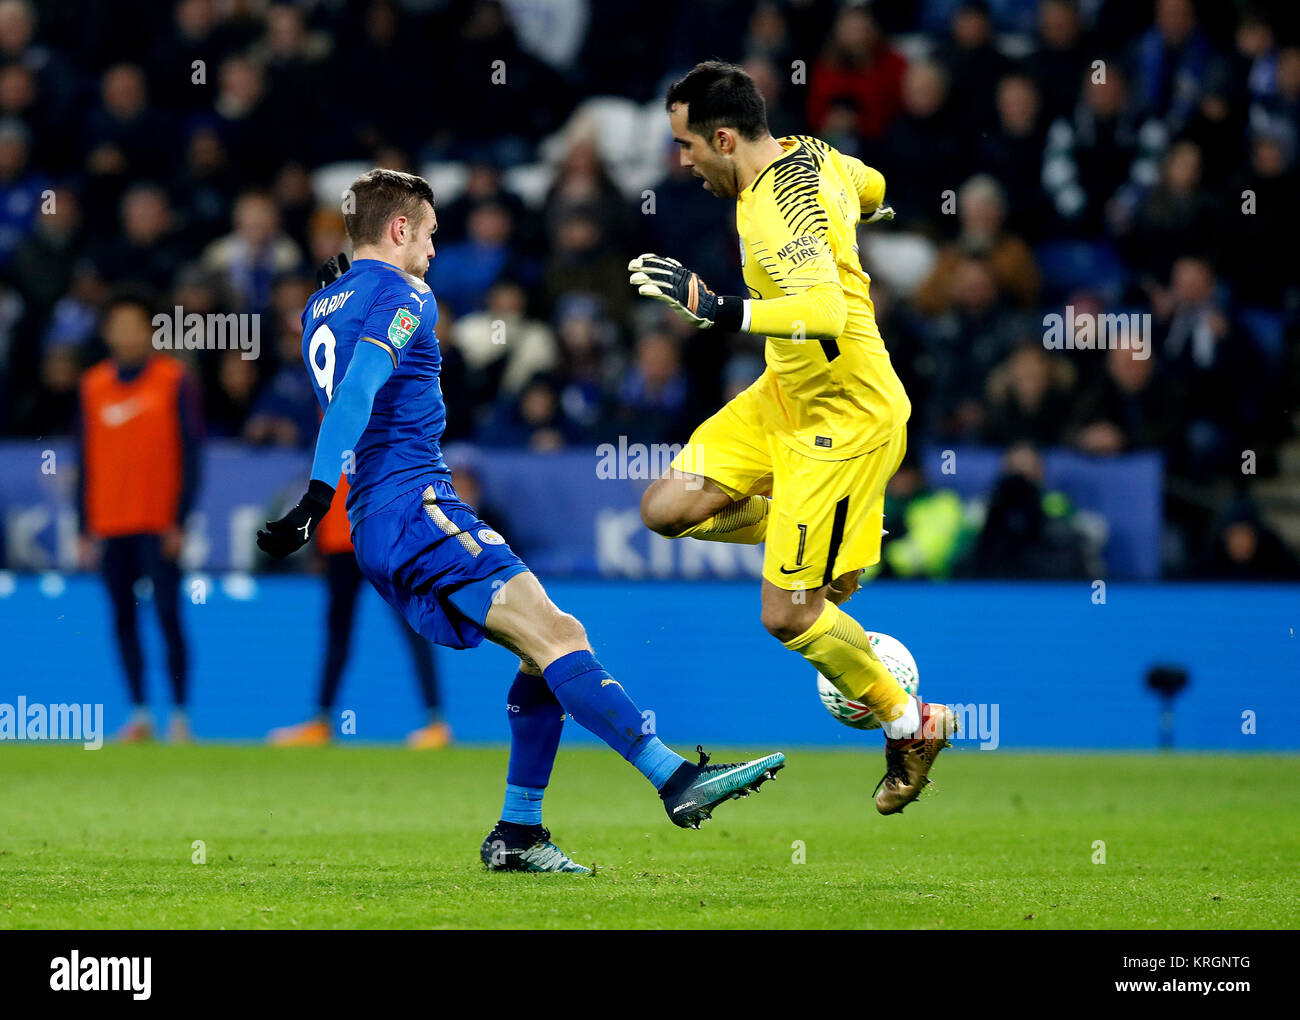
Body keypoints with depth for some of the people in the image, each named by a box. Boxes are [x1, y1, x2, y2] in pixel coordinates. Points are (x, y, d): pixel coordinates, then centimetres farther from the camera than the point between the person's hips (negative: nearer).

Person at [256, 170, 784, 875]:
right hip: (416, 506, -9)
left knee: (550, 651, 10)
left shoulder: (319, 309, 22)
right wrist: (317, 498, -28)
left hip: (375, 532, 9)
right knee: (555, 637, -19)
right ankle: (676, 780, -30)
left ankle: (517, 834, 4)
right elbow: (357, 394, -19)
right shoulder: (402, 295, -4)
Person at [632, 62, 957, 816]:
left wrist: (720, 311, -47)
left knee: (788, 615, -5)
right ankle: (825, 538, 20)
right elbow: (874, 191, 21)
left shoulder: (779, 214, -28)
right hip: (787, 396, 9)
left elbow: (825, 318, -43)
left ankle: (912, 726, 15)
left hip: (848, 416, -9)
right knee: (669, 510, 1)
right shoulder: (809, 154, 0)